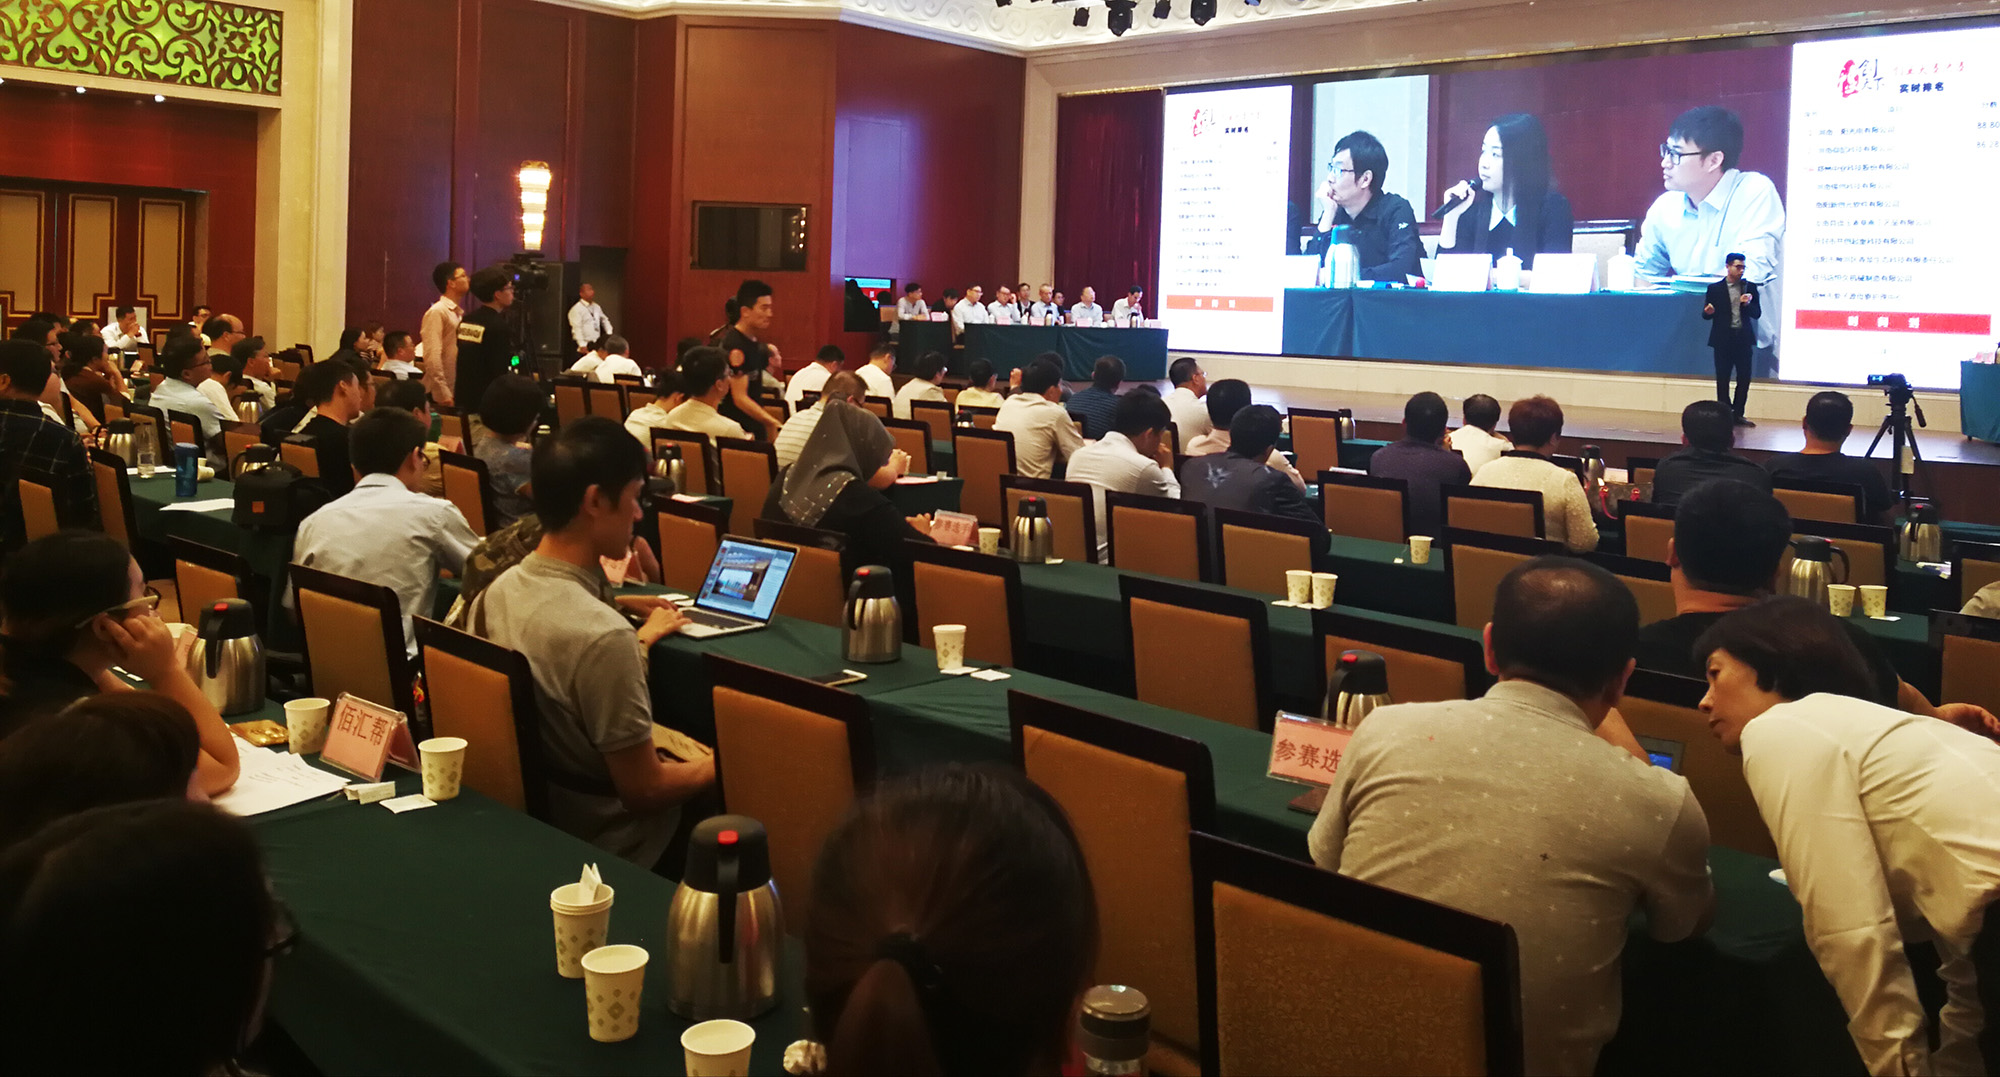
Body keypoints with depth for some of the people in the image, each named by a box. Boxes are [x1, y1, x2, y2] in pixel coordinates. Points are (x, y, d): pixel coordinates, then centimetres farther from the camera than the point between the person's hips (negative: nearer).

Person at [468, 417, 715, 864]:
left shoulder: (496, 592, -7)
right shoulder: (604, 637, -32)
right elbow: (643, 790, -22)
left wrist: (638, 639, 16)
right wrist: (715, 766, -5)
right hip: (604, 840, -8)